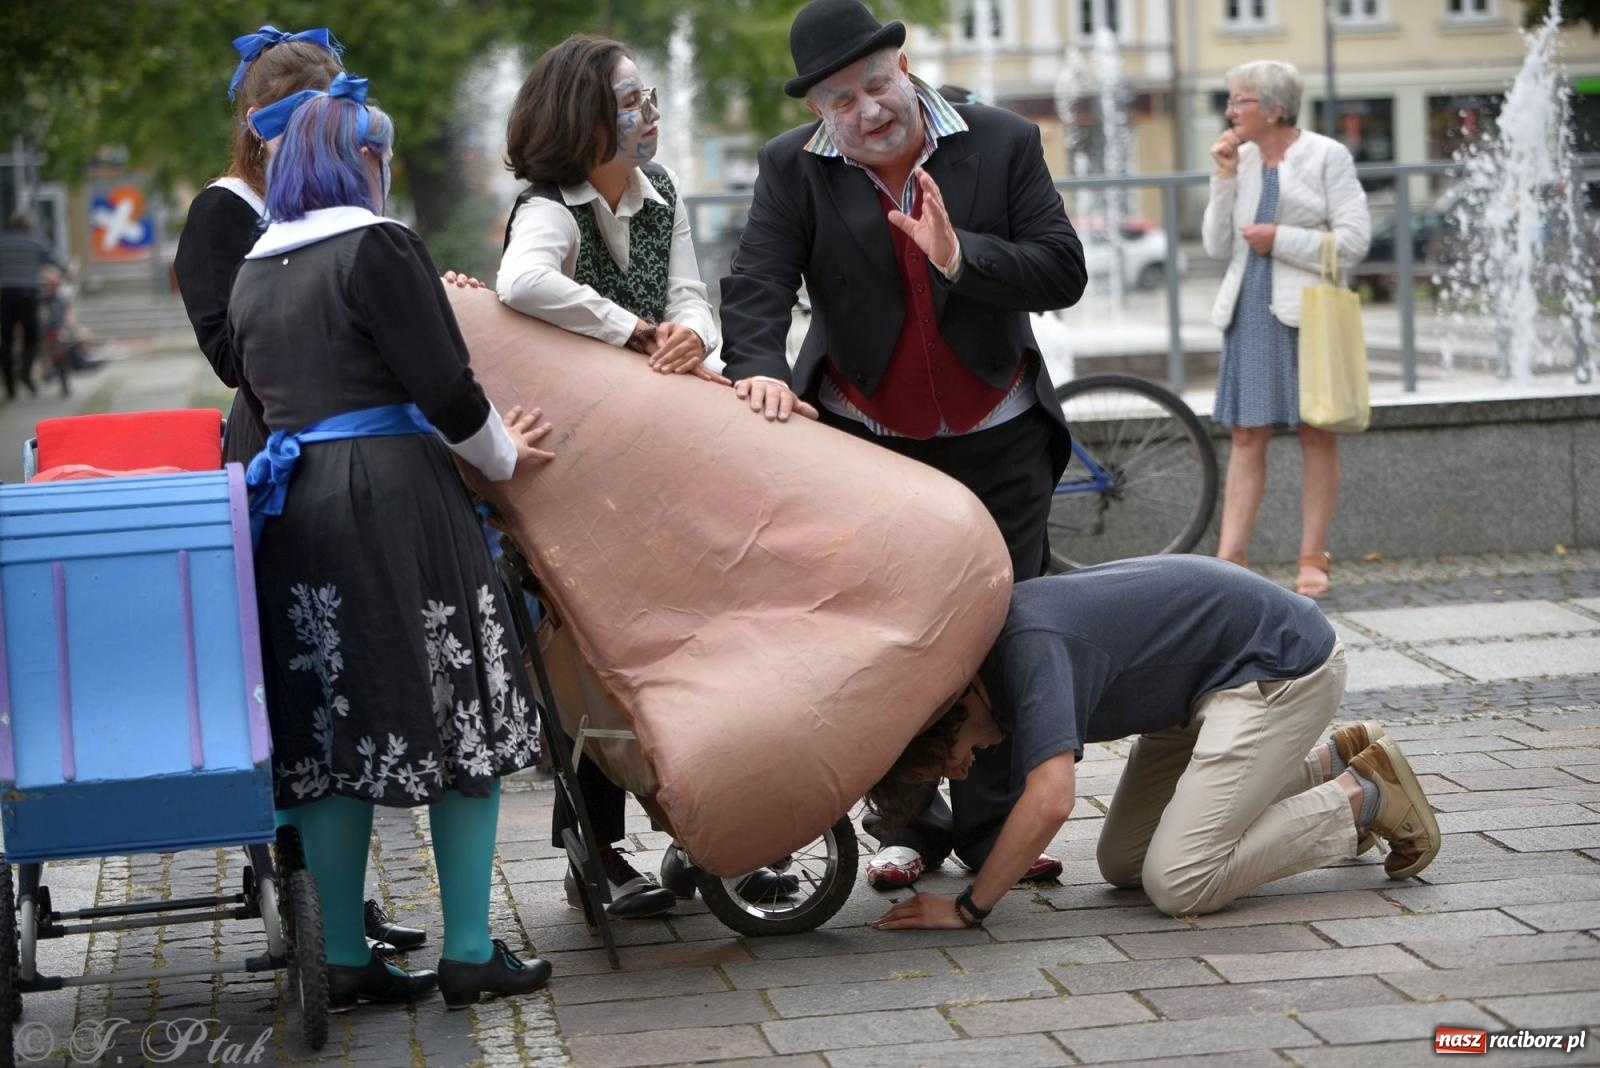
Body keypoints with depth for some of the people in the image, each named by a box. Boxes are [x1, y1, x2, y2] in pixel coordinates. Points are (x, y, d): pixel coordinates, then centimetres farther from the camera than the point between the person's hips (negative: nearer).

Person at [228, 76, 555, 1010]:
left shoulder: (253, 274, 15)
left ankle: (345, 959, 11)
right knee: (460, 714, 1)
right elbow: (445, 388, -10)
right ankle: (470, 953, 2)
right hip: (395, 498, -7)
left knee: (329, 730, 8)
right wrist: (501, 454, 8)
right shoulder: (378, 248, -6)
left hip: (292, 510, 7)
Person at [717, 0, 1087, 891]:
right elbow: (758, 284, -16)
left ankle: (993, 827, 16)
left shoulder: (1005, 143, -6)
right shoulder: (794, 168, -6)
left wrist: (960, 257, -27)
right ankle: (911, 825, 17)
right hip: (865, 441, 0)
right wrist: (760, 367, -35)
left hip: (997, 442, 0)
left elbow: (1063, 274, -11)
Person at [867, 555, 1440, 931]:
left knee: (1179, 883, -16)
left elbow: (1049, 801, -39)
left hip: (1282, 663, -10)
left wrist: (968, 908, -30)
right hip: (1220, 677, 10)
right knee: (1123, 862, 9)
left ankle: (1363, 797, 1)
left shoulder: (1029, 648, -29)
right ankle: (1331, 761, 17)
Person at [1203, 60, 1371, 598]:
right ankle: (1230, 559, 0)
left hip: (1305, 311, -4)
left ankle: (1313, 559, 10)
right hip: (1250, 311, 4)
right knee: (1246, 436, 2)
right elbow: (1217, 245, 7)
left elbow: (1354, 241, -9)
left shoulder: (1326, 156, -3)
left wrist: (1278, 240, -12)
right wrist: (1224, 178, -2)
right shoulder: (1241, 159, 11)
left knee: (1316, 434, 3)